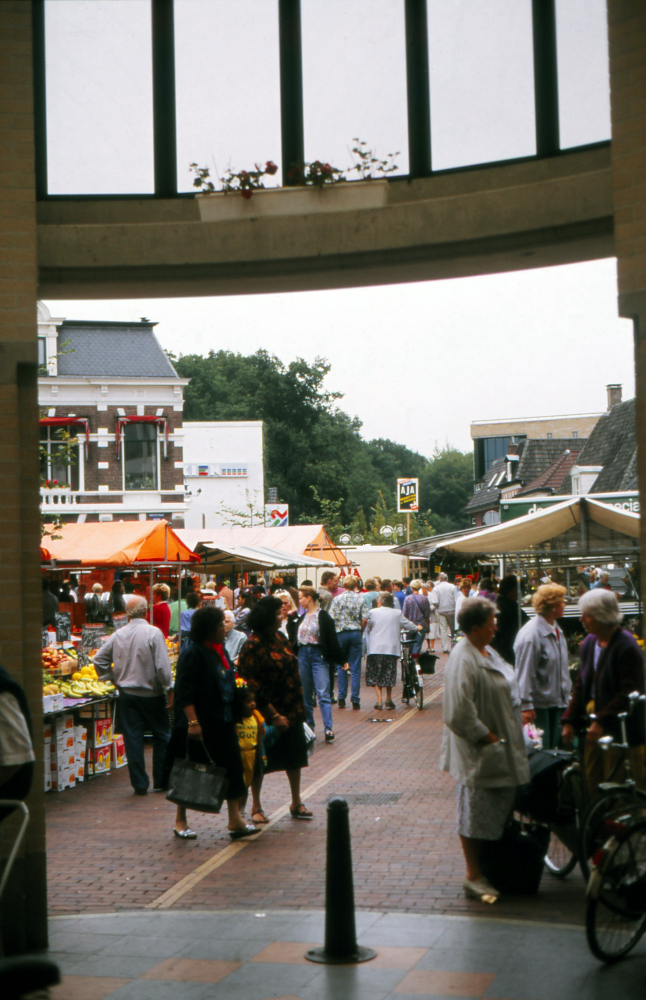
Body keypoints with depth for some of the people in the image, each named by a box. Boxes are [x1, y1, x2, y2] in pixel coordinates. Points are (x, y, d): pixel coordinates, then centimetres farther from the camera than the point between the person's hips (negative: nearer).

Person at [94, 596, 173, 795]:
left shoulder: (118, 635, 1)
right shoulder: (153, 633, -13)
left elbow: (99, 659, 6)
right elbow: (162, 666, -16)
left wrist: (112, 678, 15)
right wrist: (169, 689, -7)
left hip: (127, 693, 3)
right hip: (151, 694, -3)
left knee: (133, 737, 6)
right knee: (161, 736, 11)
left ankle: (139, 784, 6)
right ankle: (161, 780, 14)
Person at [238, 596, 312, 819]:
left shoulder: (279, 638, 7)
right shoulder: (253, 646, -18)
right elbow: (253, 686, -20)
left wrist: (299, 707, 12)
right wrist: (274, 715, -19)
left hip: (291, 710, 8)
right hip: (268, 713, -8)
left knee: (295, 756, 14)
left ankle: (296, 802, 27)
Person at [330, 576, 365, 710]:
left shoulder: (337, 599, -1)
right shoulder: (360, 599, 1)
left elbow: (331, 618, -6)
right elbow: (364, 619, -5)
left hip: (341, 634, 0)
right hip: (355, 633, 0)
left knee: (341, 667, 11)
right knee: (355, 668, 2)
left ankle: (341, 699, 8)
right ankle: (355, 700, 0)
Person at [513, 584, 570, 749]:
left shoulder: (556, 630, 10)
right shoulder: (531, 634, -20)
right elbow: (524, 673, -19)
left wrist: (566, 696, 20)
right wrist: (526, 706, -19)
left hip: (557, 702, 9)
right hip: (540, 705, -9)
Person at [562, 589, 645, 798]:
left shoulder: (626, 647, -15)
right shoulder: (589, 643, 10)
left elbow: (629, 693, -17)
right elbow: (581, 686, 15)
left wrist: (601, 720, -21)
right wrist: (569, 721, 7)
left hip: (621, 732, -7)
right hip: (595, 728, 7)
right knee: (593, 785, 10)